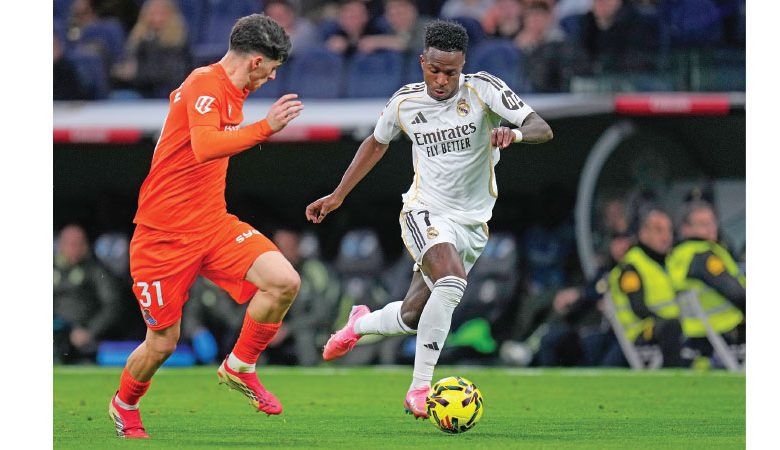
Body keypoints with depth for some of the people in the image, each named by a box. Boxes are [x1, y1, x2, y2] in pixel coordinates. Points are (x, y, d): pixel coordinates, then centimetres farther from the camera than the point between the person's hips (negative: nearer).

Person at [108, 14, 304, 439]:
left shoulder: (231, 91, 11)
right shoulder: (205, 83, -18)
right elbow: (204, 147, -35)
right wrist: (265, 127, -43)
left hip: (212, 224, 8)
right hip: (163, 235, -8)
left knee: (284, 281, -16)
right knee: (162, 343, 2)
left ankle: (239, 368, 5)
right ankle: (125, 406, 34)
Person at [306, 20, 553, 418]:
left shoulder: (483, 89, -11)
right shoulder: (404, 102, -4)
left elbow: (542, 129, -20)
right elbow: (377, 143, 17)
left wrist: (515, 133, -43)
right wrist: (337, 196, 18)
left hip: (472, 224, 2)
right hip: (425, 213, -2)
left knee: (413, 318, 11)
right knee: (452, 281, -32)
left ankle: (360, 324, 47)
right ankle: (419, 390, -26)